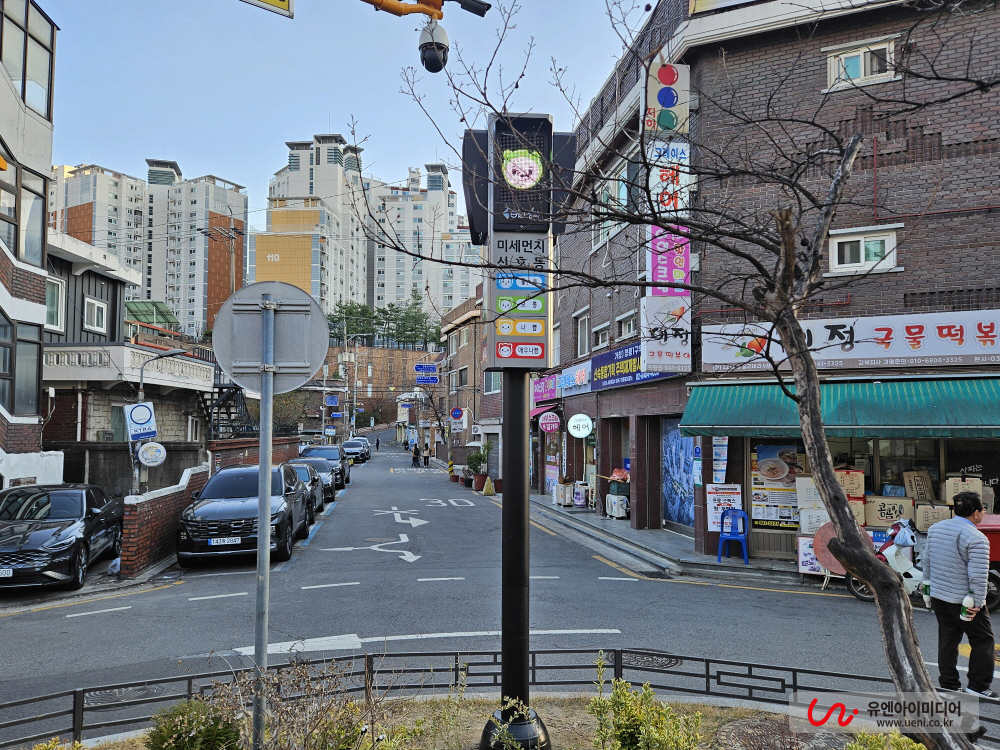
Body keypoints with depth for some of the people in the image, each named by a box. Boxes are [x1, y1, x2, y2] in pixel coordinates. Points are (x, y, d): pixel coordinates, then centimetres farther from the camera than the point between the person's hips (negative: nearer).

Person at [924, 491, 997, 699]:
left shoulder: (935, 529, 4)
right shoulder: (977, 539, -20)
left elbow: (927, 560, 13)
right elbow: (978, 576, -22)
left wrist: (929, 584, 22)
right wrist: (978, 603, -15)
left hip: (938, 596, 7)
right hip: (964, 601, -7)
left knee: (947, 640, 14)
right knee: (983, 641, 9)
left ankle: (949, 684, 19)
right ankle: (978, 686, 12)